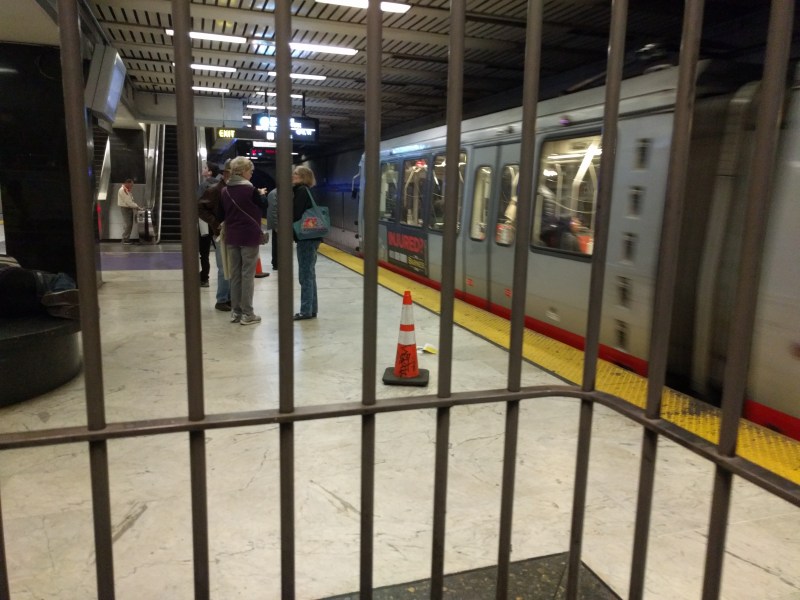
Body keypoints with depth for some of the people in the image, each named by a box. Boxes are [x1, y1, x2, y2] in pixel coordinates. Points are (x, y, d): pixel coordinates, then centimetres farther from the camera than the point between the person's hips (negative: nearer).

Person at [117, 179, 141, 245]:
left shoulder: (128, 190, 12)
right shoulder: (122, 190, -17)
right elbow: (128, 201, -22)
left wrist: (136, 206, 3)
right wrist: (137, 207, -18)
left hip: (129, 208, 9)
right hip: (125, 208, -9)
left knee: (130, 224, 9)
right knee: (127, 224, -9)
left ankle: (127, 238, 16)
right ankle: (125, 239, -4)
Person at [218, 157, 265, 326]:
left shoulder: (225, 190, 4)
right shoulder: (251, 190, -11)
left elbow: (222, 214, 8)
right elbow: (261, 209, 2)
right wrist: (260, 195, 19)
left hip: (231, 237, 5)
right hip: (249, 237, -5)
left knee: (234, 275, 11)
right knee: (247, 275, 0)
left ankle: (235, 312, 16)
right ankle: (247, 314, 3)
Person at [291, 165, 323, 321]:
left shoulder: (301, 191, -11)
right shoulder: (304, 190, 18)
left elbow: (296, 214, -17)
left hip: (306, 238, -10)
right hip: (309, 237, 10)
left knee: (305, 276, -6)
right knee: (309, 275, 12)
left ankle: (306, 311, -1)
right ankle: (311, 309, 18)